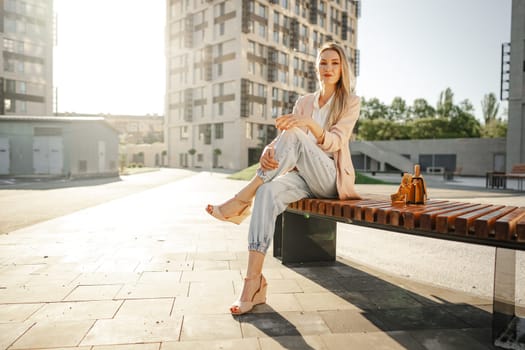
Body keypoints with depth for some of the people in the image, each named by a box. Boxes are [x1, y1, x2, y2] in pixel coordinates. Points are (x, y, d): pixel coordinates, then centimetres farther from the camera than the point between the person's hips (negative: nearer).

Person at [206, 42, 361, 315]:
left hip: (331, 178, -3)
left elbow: (335, 142, -10)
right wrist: (269, 150, -20)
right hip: (304, 177, 3)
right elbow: (281, 138, 4)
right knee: (269, 191, -32)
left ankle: (242, 199, -24)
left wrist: (309, 123, -28)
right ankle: (254, 281, -33)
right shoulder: (303, 102, 17)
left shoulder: (350, 102, 6)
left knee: (294, 134, -31)